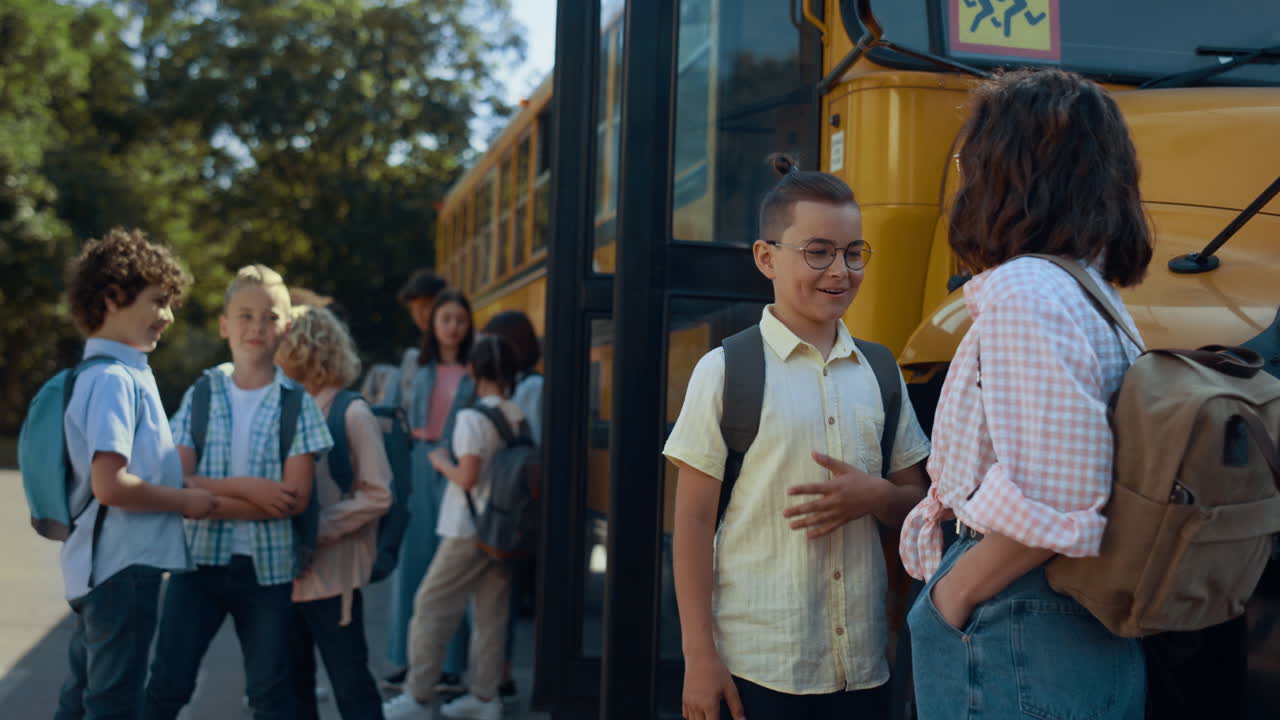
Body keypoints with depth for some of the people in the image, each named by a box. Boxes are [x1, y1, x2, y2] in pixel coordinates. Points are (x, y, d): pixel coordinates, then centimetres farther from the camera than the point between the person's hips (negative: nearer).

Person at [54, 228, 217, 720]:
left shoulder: (124, 373, 13)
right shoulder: (115, 380, -17)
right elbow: (110, 485, -24)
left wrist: (184, 489, 12)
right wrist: (186, 501, -13)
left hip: (98, 566, 9)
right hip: (123, 567, -9)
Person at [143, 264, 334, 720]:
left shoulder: (297, 404, -2)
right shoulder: (200, 396, 2)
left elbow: (295, 498, -11)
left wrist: (209, 498, -16)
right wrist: (247, 487, -18)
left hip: (267, 566, 0)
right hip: (199, 559, 1)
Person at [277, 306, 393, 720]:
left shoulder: (351, 414, -9)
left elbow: (377, 495, -13)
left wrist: (316, 528, -17)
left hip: (332, 576, -6)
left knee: (351, 685, 1)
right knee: (293, 685, 14)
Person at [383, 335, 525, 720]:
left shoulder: (472, 417, -14)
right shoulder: (520, 417, 5)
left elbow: (467, 477, -17)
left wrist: (441, 461, -1)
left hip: (470, 529, -6)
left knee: (433, 607, 3)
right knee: (491, 613, 11)